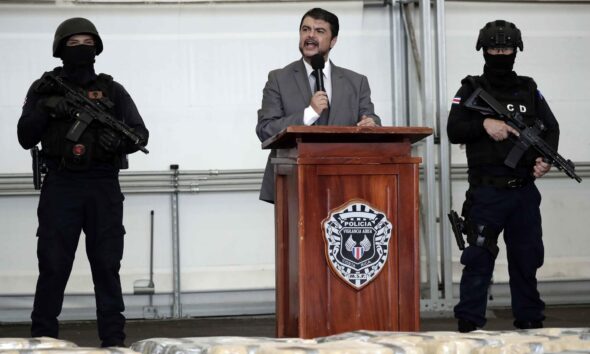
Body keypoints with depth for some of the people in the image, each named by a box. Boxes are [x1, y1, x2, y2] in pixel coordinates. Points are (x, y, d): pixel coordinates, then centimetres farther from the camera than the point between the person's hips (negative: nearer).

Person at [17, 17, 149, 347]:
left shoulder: (113, 91, 10)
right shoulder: (45, 89, 9)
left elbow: (141, 133, 4)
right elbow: (26, 138, 3)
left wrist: (120, 140, -18)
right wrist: (45, 109, -13)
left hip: (104, 187, 1)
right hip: (61, 187, -1)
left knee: (107, 266, 3)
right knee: (53, 266, -2)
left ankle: (114, 340, 8)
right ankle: (42, 339, 6)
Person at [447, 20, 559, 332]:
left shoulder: (529, 89, 12)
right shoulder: (471, 90, 4)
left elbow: (551, 127, 9)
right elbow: (454, 131, -4)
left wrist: (546, 157, -9)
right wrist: (484, 123, -21)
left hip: (524, 192, 3)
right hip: (486, 192, -3)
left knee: (527, 259, 10)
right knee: (478, 259, -5)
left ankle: (530, 322, 20)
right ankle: (469, 325, -1)